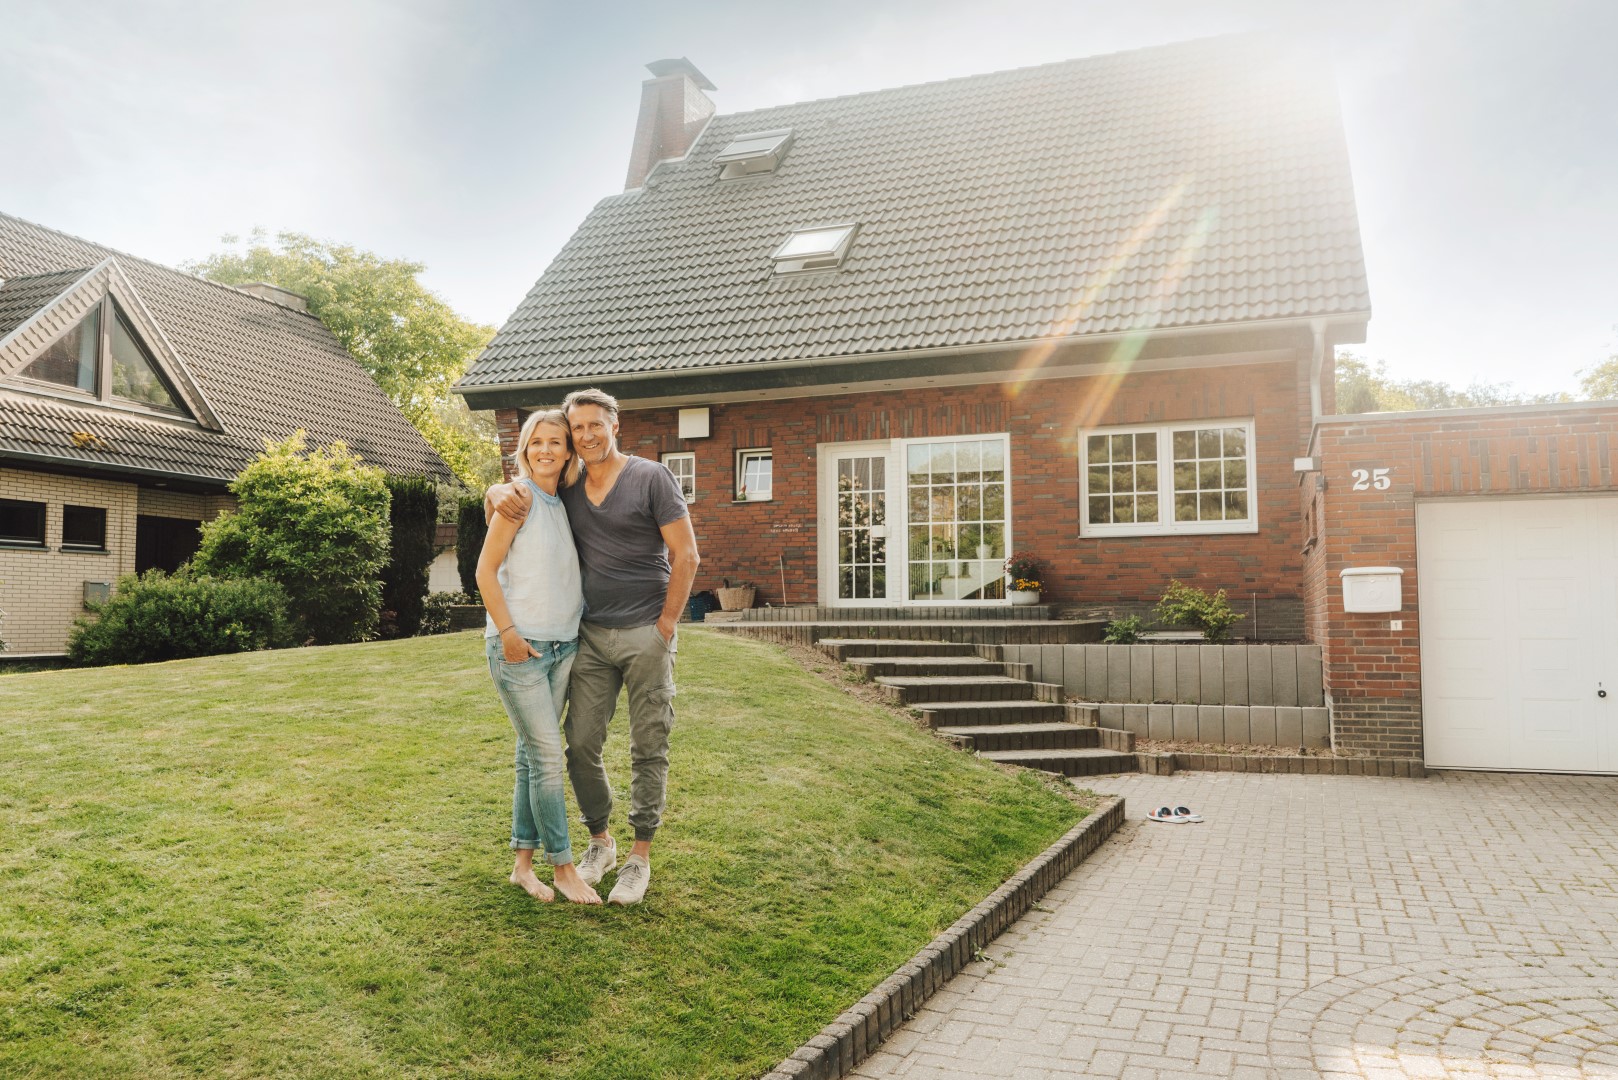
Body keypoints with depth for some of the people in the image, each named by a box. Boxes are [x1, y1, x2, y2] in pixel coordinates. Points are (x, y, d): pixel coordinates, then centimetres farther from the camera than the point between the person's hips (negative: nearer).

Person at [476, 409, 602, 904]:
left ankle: (523, 864, 19)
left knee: (533, 756, 11)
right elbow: (486, 571, -10)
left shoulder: (564, 505, 11)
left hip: (563, 645, 7)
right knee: (546, 757, -3)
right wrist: (508, 632, -15)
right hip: (519, 648, -6)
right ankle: (563, 867, 8)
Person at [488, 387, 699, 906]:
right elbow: (500, 489, 18)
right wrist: (501, 492, -9)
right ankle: (600, 842, 23)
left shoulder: (651, 477, -4)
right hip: (591, 635, 5)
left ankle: (640, 857, 13)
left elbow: (685, 555, -5)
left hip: (645, 634, -4)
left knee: (648, 748, 2)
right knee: (581, 743, 4)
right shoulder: (567, 487, 10)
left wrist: (665, 625, -9)